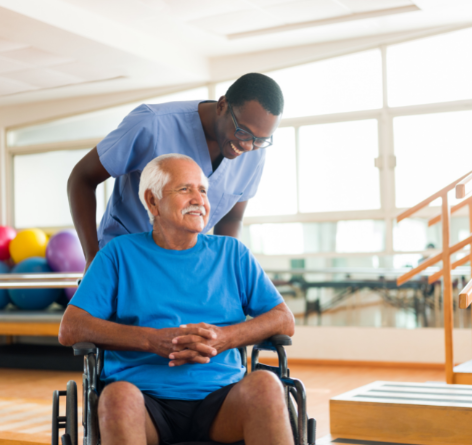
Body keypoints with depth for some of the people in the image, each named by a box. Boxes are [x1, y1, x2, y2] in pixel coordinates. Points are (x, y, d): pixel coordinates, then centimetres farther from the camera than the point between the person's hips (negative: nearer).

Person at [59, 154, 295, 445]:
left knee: (264, 384, -31)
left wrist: (222, 338, -8)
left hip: (219, 401, 2)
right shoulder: (120, 254, 12)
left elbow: (284, 321, 10)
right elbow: (70, 330, 1)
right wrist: (153, 340, -11)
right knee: (118, 396, -36)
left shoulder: (231, 253, 18)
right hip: (146, 401, -1)